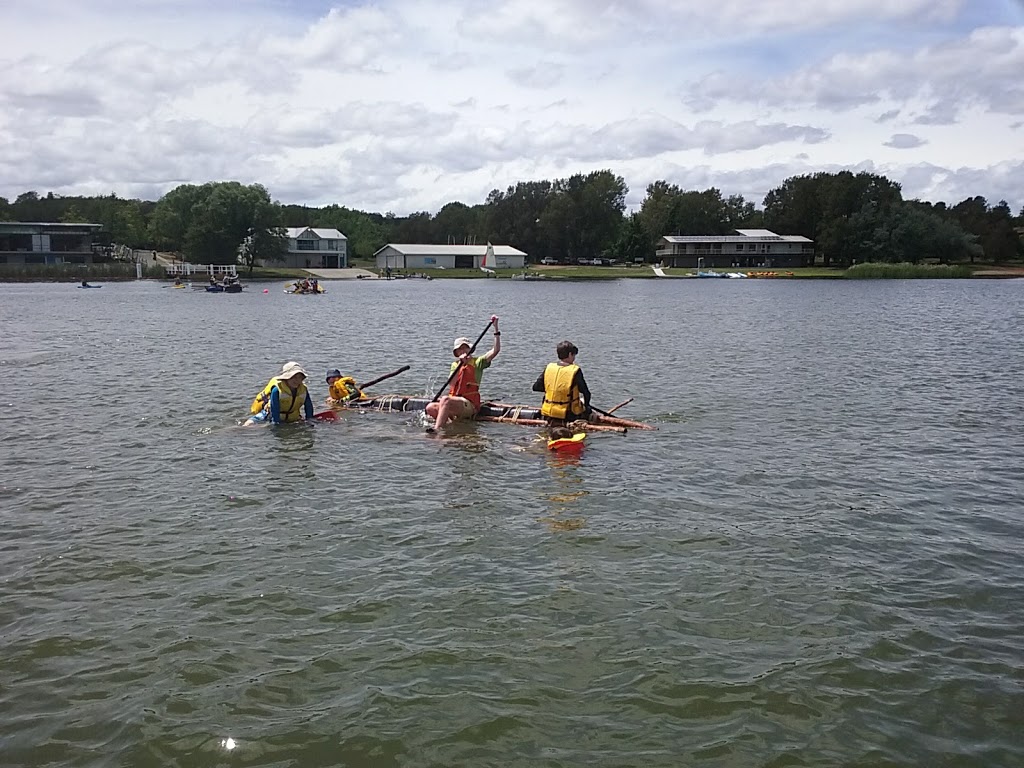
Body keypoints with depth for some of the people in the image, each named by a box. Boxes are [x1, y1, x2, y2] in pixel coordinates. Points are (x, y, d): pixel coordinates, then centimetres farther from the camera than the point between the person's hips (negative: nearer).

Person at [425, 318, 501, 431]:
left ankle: (436, 429, -40)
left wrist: (496, 329, -10)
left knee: (445, 399, -34)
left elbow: (496, 350, -5)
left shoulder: (477, 362, 8)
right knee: (430, 408, -20)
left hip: (470, 404, -5)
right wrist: (460, 363, -10)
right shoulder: (455, 364, 20)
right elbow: (452, 382, 0)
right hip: (455, 402, 6)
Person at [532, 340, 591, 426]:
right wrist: (586, 406, 10)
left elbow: (536, 387, 6)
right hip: (568, 415, -4)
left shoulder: (549, 368, -1)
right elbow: (586, 393, -9)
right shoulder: (575, 371, -14)